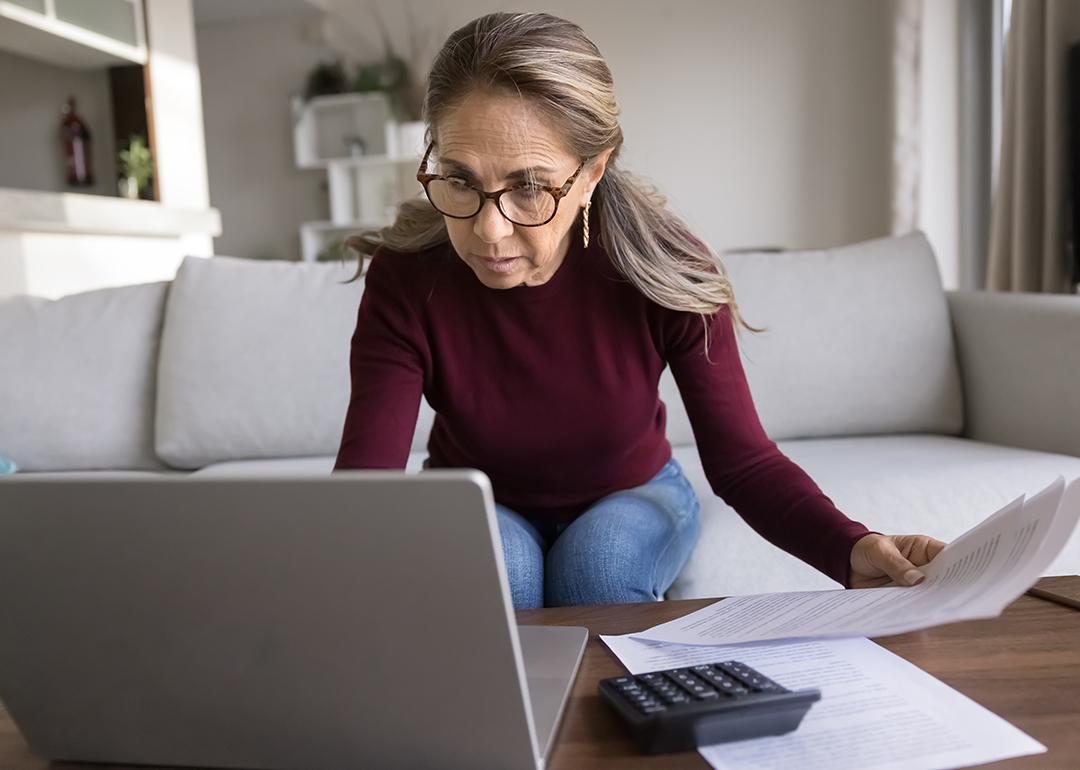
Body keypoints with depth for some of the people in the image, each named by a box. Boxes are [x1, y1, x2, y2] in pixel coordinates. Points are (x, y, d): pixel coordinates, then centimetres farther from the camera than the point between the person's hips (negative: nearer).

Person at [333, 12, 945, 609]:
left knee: (602, 558, -31)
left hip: (631, 497, 1)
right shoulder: (406, 283, -26)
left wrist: (853, 550, -40)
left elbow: (741, 459, -21)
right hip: (479, 511, 0)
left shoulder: (667, 270, -25)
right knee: (495, 564, -32)